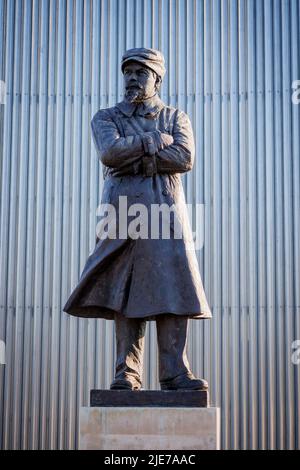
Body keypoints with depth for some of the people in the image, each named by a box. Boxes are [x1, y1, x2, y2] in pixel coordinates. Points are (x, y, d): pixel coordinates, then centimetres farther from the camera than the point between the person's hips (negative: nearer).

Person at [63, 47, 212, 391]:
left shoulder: (176, 118, 15)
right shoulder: (106, 118, 14)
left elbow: (185, 159, -5)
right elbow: (110, 152, -9)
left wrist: (132, 158, -7)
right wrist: (157, 140, -6)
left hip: (166, 211, 1)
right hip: (123, 211, 0)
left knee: (174, 290, -8)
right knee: (125, 292, -4)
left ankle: (174, 372, -7)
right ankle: (127, 374, -1)